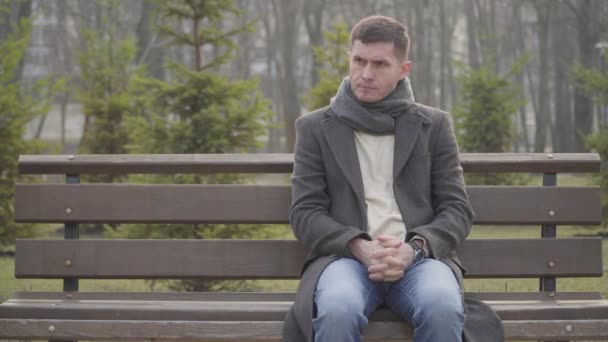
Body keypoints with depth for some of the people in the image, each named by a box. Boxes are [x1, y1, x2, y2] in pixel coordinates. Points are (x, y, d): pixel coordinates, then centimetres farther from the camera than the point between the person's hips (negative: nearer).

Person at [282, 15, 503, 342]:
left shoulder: (433, 125, 15)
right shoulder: (315, 128, 12)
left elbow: (456, 209, 9)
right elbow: (305, 212, 5)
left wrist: (413, 248, -12)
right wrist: (360, 248, -14)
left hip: (419, 257, 1)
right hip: (346, 256, -1)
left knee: (443, 308, -35)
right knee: (338, 310, -37)